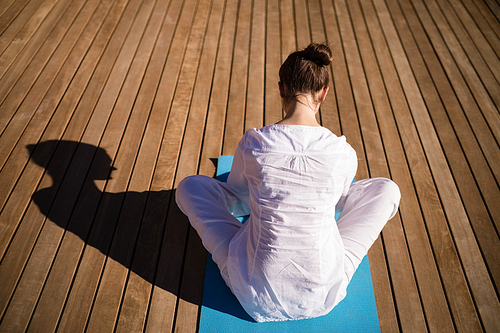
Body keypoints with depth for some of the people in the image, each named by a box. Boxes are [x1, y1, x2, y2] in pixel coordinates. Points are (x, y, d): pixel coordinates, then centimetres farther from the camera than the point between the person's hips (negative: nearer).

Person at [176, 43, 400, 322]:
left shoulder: (252, 144, -15)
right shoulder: (344, 154, -13)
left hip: (254, 290, 0)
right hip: (323, 292, 1)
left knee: (190, 186, 13)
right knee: (387, 189, 15)